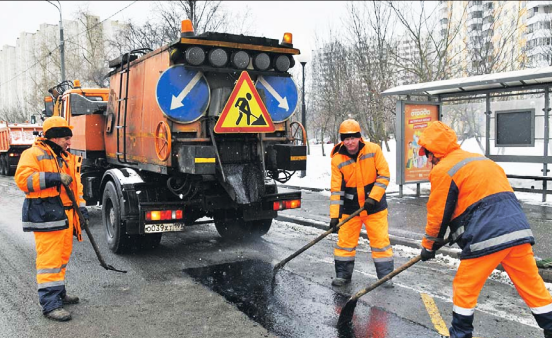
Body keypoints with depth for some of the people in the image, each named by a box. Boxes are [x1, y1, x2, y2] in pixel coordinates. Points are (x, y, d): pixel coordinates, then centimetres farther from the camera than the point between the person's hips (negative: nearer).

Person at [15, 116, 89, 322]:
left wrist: (81, 207, 12)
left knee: (62, 257, 16)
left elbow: (76, 185, 22)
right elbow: (22, 179, -17)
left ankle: (58, 293, 30)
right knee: (49, 259, -9)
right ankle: (50, 304, -5)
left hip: (66, 216, 8)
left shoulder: (68, 158, 19)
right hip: (47, 216, -8)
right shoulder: (33, 154, -5)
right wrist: (54, 178, -22)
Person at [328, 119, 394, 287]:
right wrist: (334, 215, -15)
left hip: (375, 205, -1)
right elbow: (336, 189, -9)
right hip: (350, 208, 1)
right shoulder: (337, 159, -9)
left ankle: (386, 275, 17)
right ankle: (343, 274, 21)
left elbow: (384, 175, -9)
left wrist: (373, 197, -18)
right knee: (345, 240, 6)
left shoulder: (373, 150, -10)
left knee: (381, 240, 3)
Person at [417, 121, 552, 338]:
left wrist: (429, 245, 14)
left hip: (487, 237, -8)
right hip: (518, 229, 8)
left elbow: (438, 214, -2)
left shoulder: (443, 170, -5)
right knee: (532, 286, 15)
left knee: (464, 288, 8)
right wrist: (457, 232, 29)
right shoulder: (479, 159, 21)